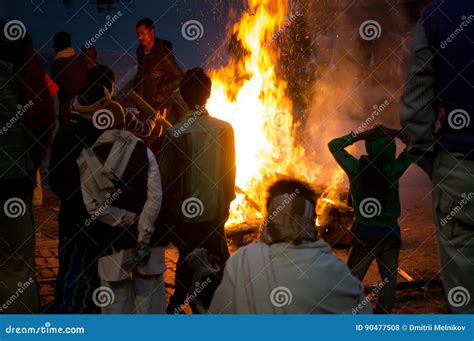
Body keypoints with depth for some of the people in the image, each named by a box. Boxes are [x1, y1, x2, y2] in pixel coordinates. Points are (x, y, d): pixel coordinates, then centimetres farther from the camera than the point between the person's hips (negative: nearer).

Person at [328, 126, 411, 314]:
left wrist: (360, 135, -5)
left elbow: (333, 145, 4)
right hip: (390, 233, 0)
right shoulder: (393, 169, -12)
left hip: (364, 233, 0)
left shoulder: (355, 168, -11)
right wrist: (393, 133, -7)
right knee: (389, 277, 10)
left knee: (352, 278, 8)